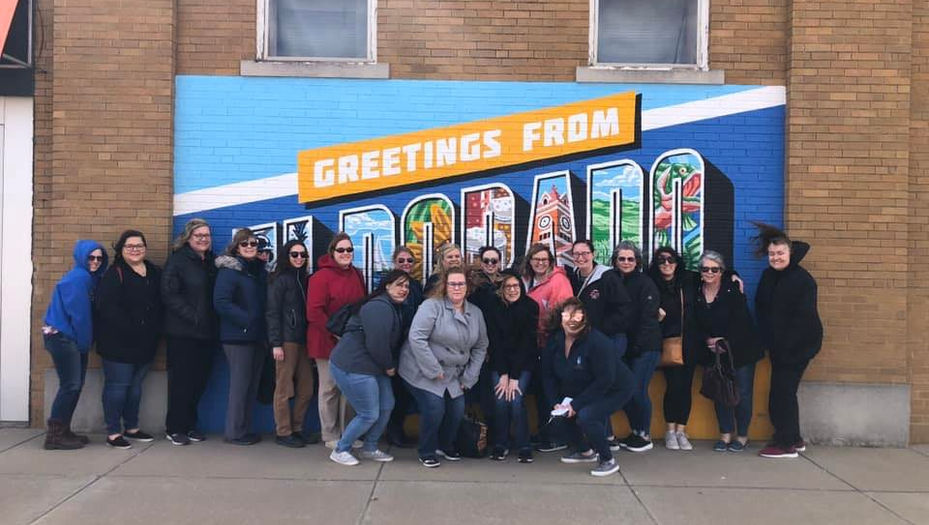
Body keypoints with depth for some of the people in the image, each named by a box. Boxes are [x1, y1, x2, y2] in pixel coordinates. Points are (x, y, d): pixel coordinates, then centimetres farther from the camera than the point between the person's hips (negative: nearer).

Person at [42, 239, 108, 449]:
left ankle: (63, 431, 19)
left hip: (73, 338, 9)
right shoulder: (78, 278, -16)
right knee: (70, 385, -7)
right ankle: (54, 435, 0)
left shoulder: (89, 277, 13)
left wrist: (85, 342, 8)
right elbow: (78, 314, -17)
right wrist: (85, 342, -10)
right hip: (62, 337, -9)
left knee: (75, 385, 11)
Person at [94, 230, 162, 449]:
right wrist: (130, 330, -21)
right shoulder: (114, 274, -9)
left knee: (135, 385, 17)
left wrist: (156, 331, 0)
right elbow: (107, 308, -19)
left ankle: (132, 427, 29)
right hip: (119, 343, -6)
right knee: (117, 386, -1)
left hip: (146, 343, 6)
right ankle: (113, 432, 9)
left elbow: (160, 305, 13)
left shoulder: (155, 273, 10)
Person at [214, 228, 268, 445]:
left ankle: (244, 428, 21)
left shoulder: (260, 269, 14)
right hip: (238, 336, -7)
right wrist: (246, 320, -21)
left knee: (252, 384, 11)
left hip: (258, 336, 7)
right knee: (240, 384, -2)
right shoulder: (229, 270, -7)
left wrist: (265, 330, 7)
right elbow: (221, 302, -17)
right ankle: (234, 432, 9)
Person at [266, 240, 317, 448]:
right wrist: (276, 343, -15)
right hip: (286, 341, -7)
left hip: (302, 340, 7)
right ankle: (283, 432, 9)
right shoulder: (279, 280, -3)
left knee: (306, 389, 7)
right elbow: (272, 313, -8)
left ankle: (296, 429, 19)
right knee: (284, 389, 0)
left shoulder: (303, 279, 16)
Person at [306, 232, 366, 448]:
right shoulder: (321, 276, -11)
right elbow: (313, 313, -16)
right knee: (330, 388, 4)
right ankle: (330, 436, 15)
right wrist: (334, 332, -19)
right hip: (327, 341, -6)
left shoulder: (356, 275, 9)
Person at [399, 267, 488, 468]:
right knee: (434, 409, -15)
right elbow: (416, 338, -23)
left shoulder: (475, 313, 5)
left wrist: (468, 377, 3)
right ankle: (427, 452, 10)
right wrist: (434, 370, -21)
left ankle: (446, 445, 30)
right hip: (423, 372, -6)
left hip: (452, 375, 6)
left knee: (457, 409, 0)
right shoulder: (432, 306, -15)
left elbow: (480, 347, 11)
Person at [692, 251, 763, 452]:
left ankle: (742, 436, 15)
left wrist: (726, 342, -19)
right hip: (712, 352, 4)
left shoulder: (733, 290, -11)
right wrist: (708, 340, -13)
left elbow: (742, 322, -15)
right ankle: (725, 434, 18)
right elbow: (696, 325, 2)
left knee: (742, 393, 1)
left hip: (740, 350, -3)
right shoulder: (696, 293, -1)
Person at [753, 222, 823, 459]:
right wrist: (768, 341, 3)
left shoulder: (802, 279, -14)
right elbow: (761, 309, 11)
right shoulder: (768, 276, 7)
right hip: (778, 346, 7)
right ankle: (794, 438, 26)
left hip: (798, 346, -7)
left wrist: (785, 347, -20)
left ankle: (787, 444, 4)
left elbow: (803, 318, -18)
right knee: (783, 392, 13)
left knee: (782, 392, -6)